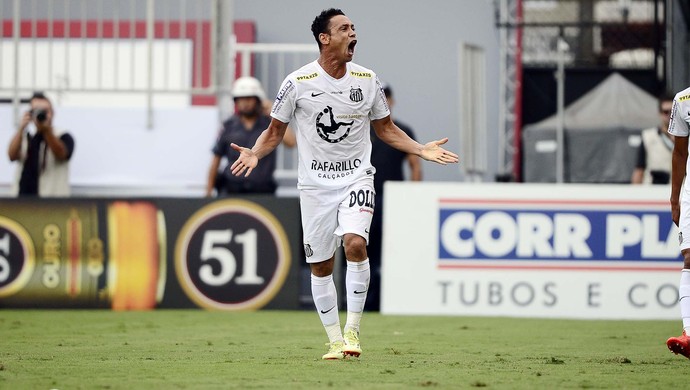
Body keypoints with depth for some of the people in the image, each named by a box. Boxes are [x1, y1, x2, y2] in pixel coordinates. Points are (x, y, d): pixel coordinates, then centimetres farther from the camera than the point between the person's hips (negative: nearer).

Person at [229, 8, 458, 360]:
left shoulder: (367, 79, 2)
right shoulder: (298, 82, -6)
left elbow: (386, 129, 15)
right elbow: (275, 131, 4)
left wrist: (421, 150, 2)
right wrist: (254, 154, -15)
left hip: (356, 178, 0)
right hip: (315, 184, 0)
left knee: (355, 243, -23)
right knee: (320, 265, 2)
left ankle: (352, 329, -12)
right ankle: (335, 340, 16)